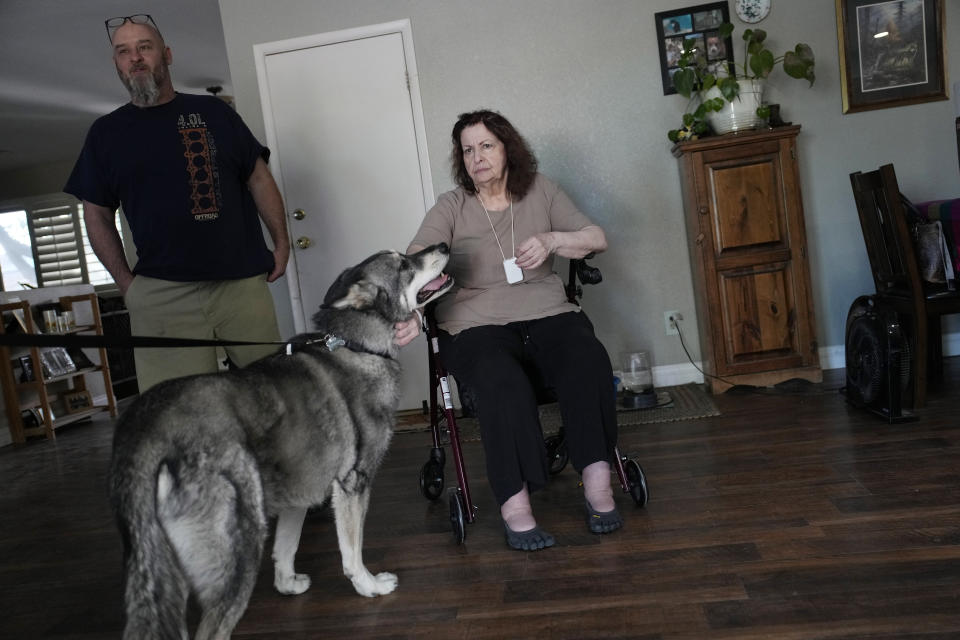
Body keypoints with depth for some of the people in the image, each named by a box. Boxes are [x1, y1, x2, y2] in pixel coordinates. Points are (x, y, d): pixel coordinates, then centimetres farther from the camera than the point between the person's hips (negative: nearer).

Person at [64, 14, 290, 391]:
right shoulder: (106, 133, 12)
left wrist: (281, 242, 4)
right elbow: (97, 215, 14)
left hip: (243, 280, 1)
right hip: (163, 293, 0)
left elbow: (258, 178, 11)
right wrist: (126, 282, 5)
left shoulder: (213, 112, 11)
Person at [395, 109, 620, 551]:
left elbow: (596, 238, 10)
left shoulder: (539, 190, 13)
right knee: (502, 383, -34)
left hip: (546, 314, 2)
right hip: (476, 325, -2)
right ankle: (514, 505, -27)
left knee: (588, 361, -29)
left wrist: (551, 240, -11)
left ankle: (597, 481, -20)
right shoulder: (451, 207, 6)